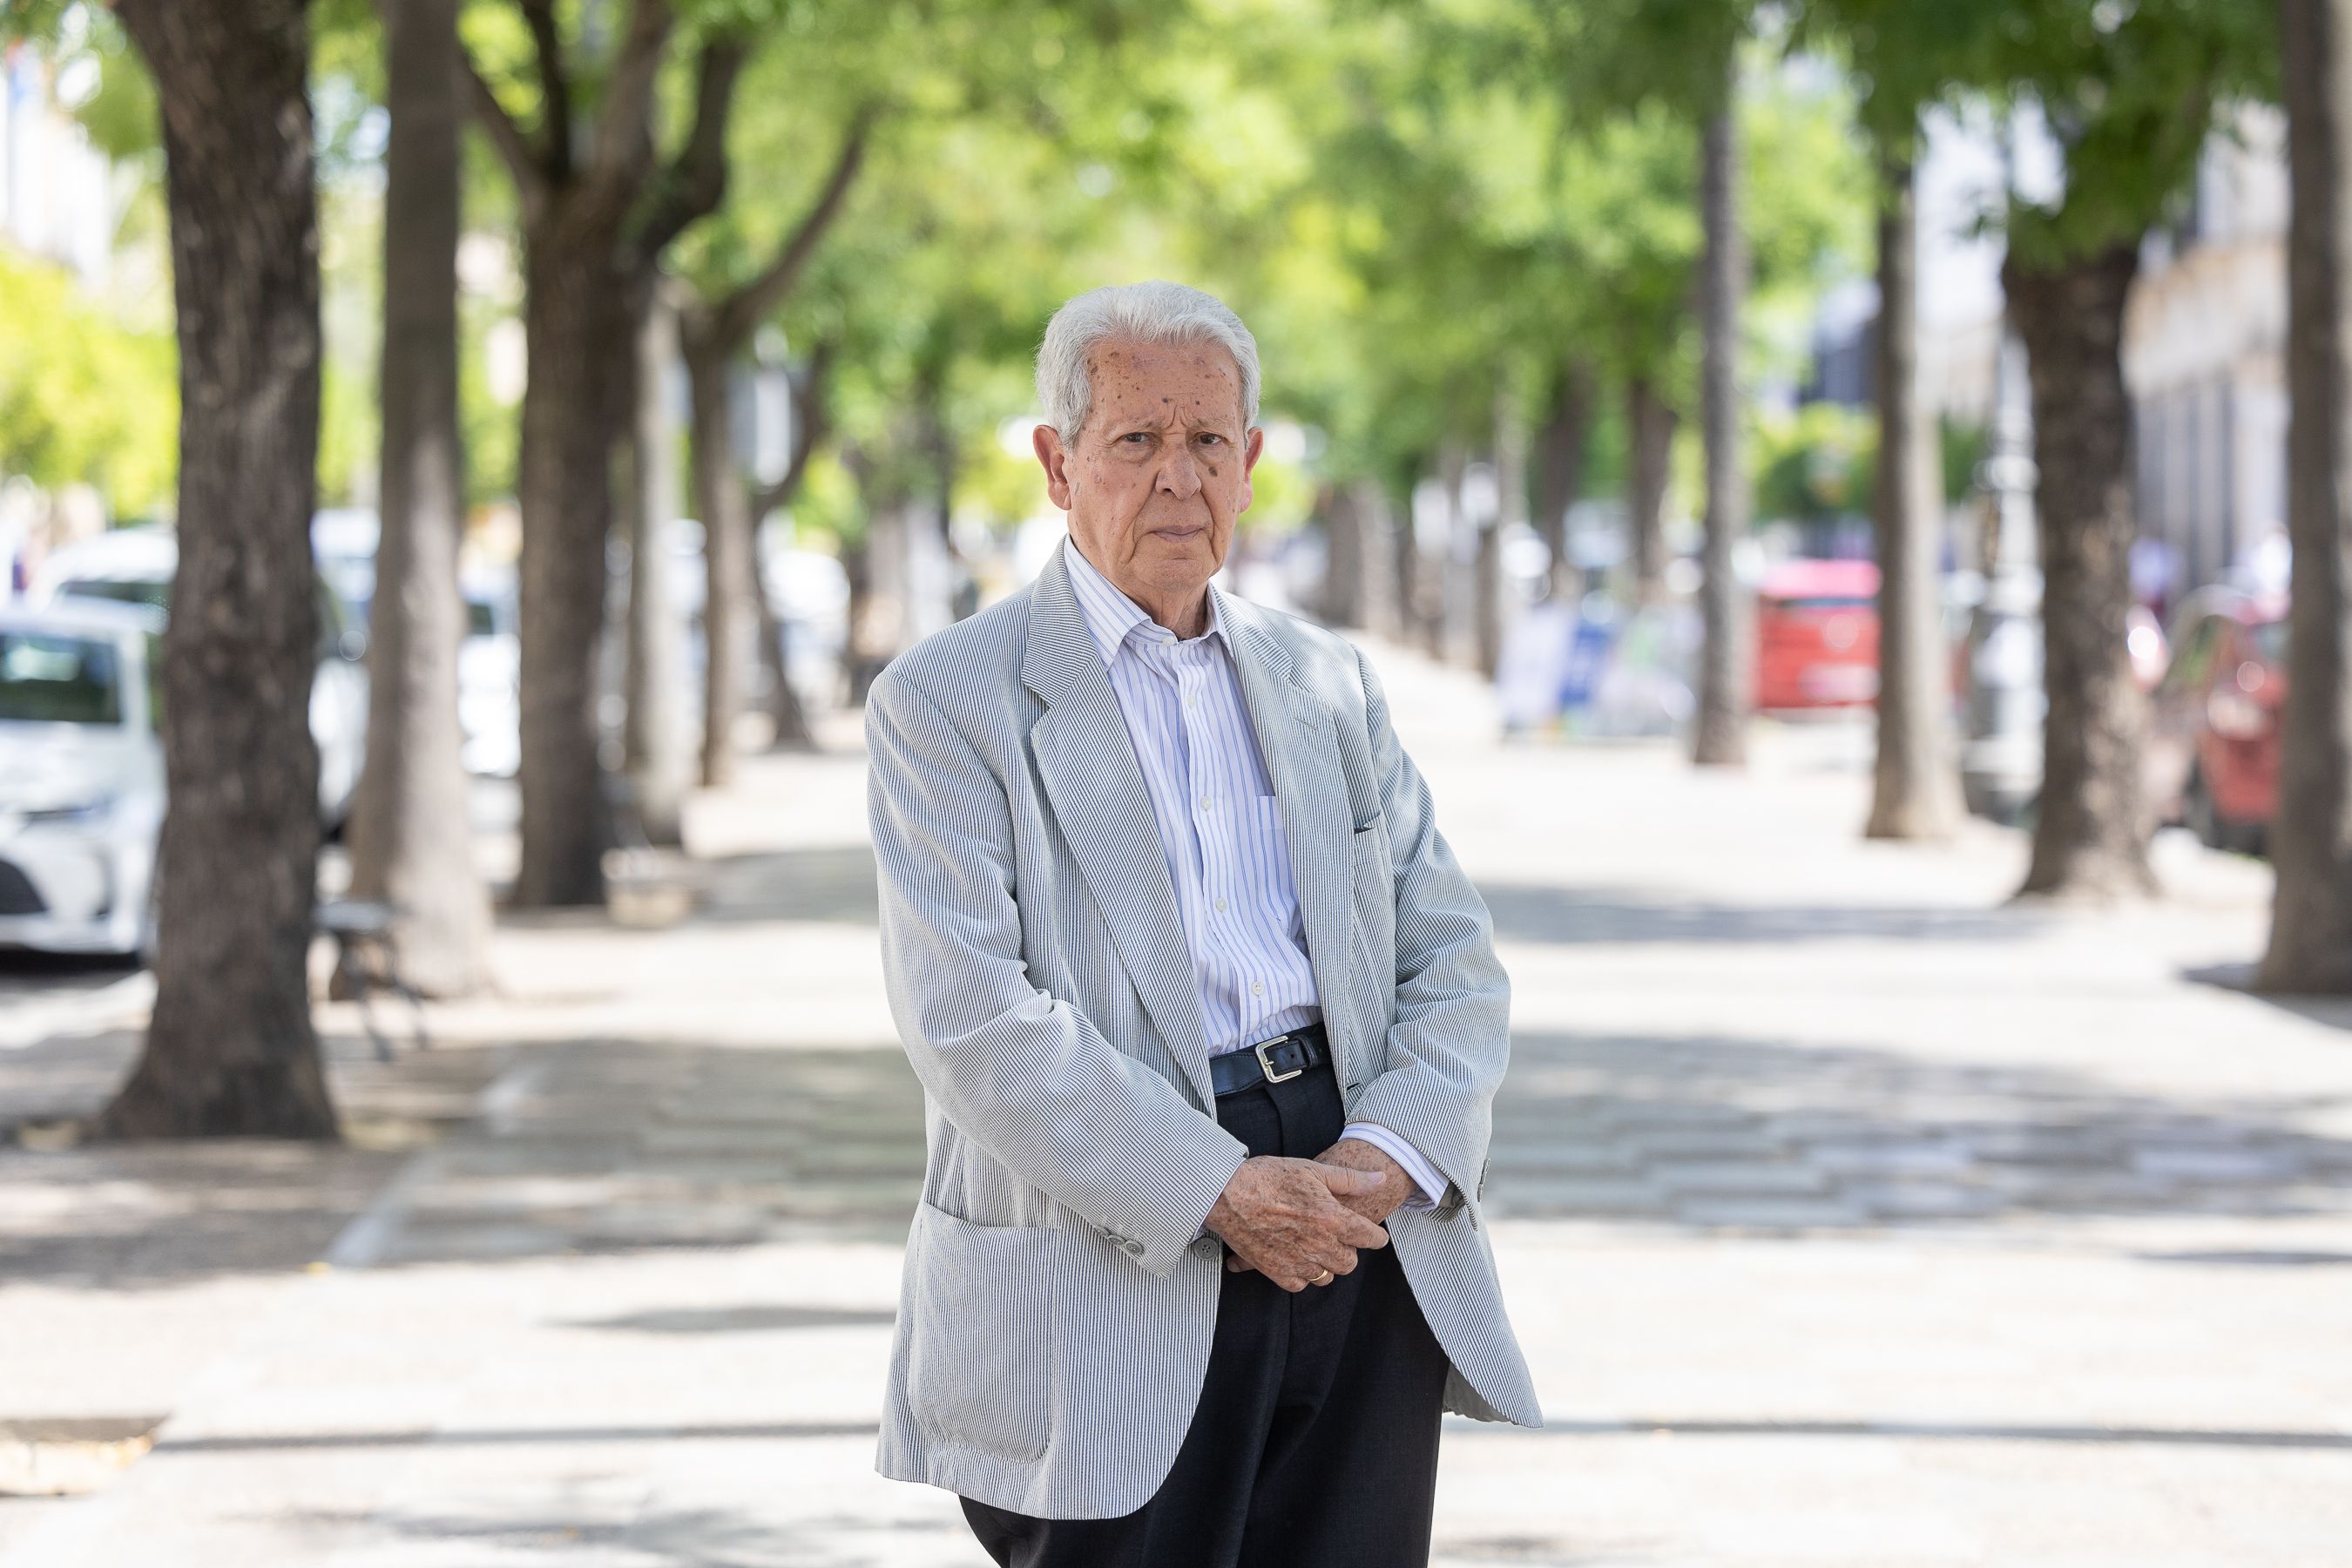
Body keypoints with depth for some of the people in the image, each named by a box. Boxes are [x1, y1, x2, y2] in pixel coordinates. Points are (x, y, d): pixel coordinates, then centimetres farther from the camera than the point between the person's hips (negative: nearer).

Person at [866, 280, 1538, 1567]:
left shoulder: (1327, 685, 16)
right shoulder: (944, 702, -1)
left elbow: (1453, 961, 13)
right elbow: (969, 1016, -12)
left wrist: (1386, 1156, -7)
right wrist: (1220, 1193, -16)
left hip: (1366, 1252, 5)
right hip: (1112, 1282, -4)